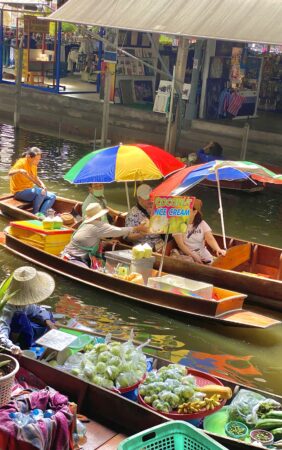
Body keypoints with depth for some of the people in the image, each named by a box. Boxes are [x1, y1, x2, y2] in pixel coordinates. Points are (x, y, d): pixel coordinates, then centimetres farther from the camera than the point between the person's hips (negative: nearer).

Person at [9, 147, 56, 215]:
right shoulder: (22, 163, -17)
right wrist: (19, 171, -52)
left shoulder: (34, 165, 7)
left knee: (52, 197, -4)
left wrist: (43, 186, -6)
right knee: (41, 192, -33)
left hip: (30, 189, 9)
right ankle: (35, 214, -16)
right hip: (20, 191, -9)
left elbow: (36, 179, 14)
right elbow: (10, 173, -32)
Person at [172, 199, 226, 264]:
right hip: (186, 254, -2)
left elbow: (210, 239, -10)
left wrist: (218, 249, -29)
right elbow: (180, 244, -11)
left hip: (202, 253, 2)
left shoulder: (202, 224, 3)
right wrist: (193, 256, -22)